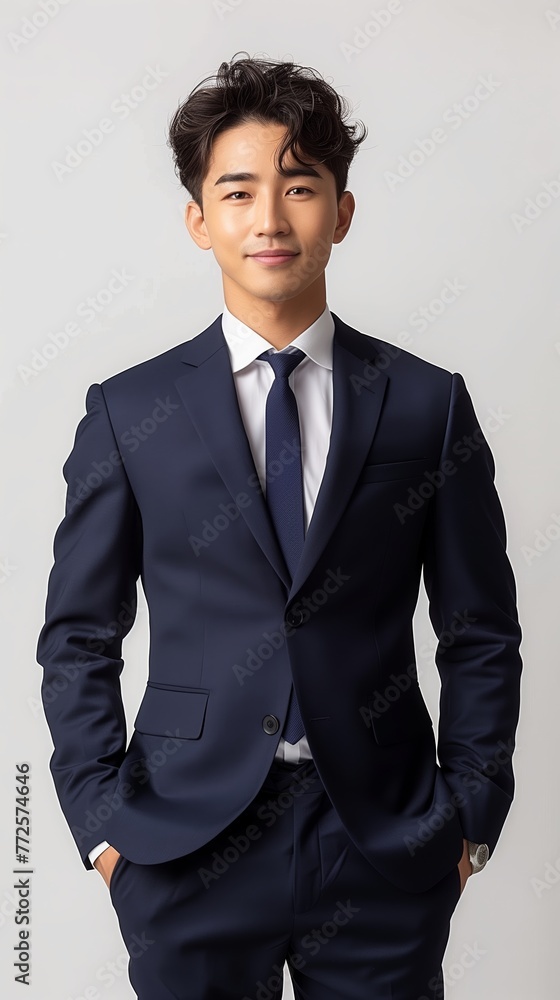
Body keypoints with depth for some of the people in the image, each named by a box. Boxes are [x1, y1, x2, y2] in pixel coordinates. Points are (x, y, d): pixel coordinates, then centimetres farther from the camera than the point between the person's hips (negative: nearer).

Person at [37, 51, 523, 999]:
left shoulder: (428, 403, 0)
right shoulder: (128, 412, 0)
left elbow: (481, 632, 4)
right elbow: (78, 636, 3)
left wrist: (471, 813, 0)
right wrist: (100, 816, -3)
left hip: (387, 853, 1)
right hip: (188, 849, 0)